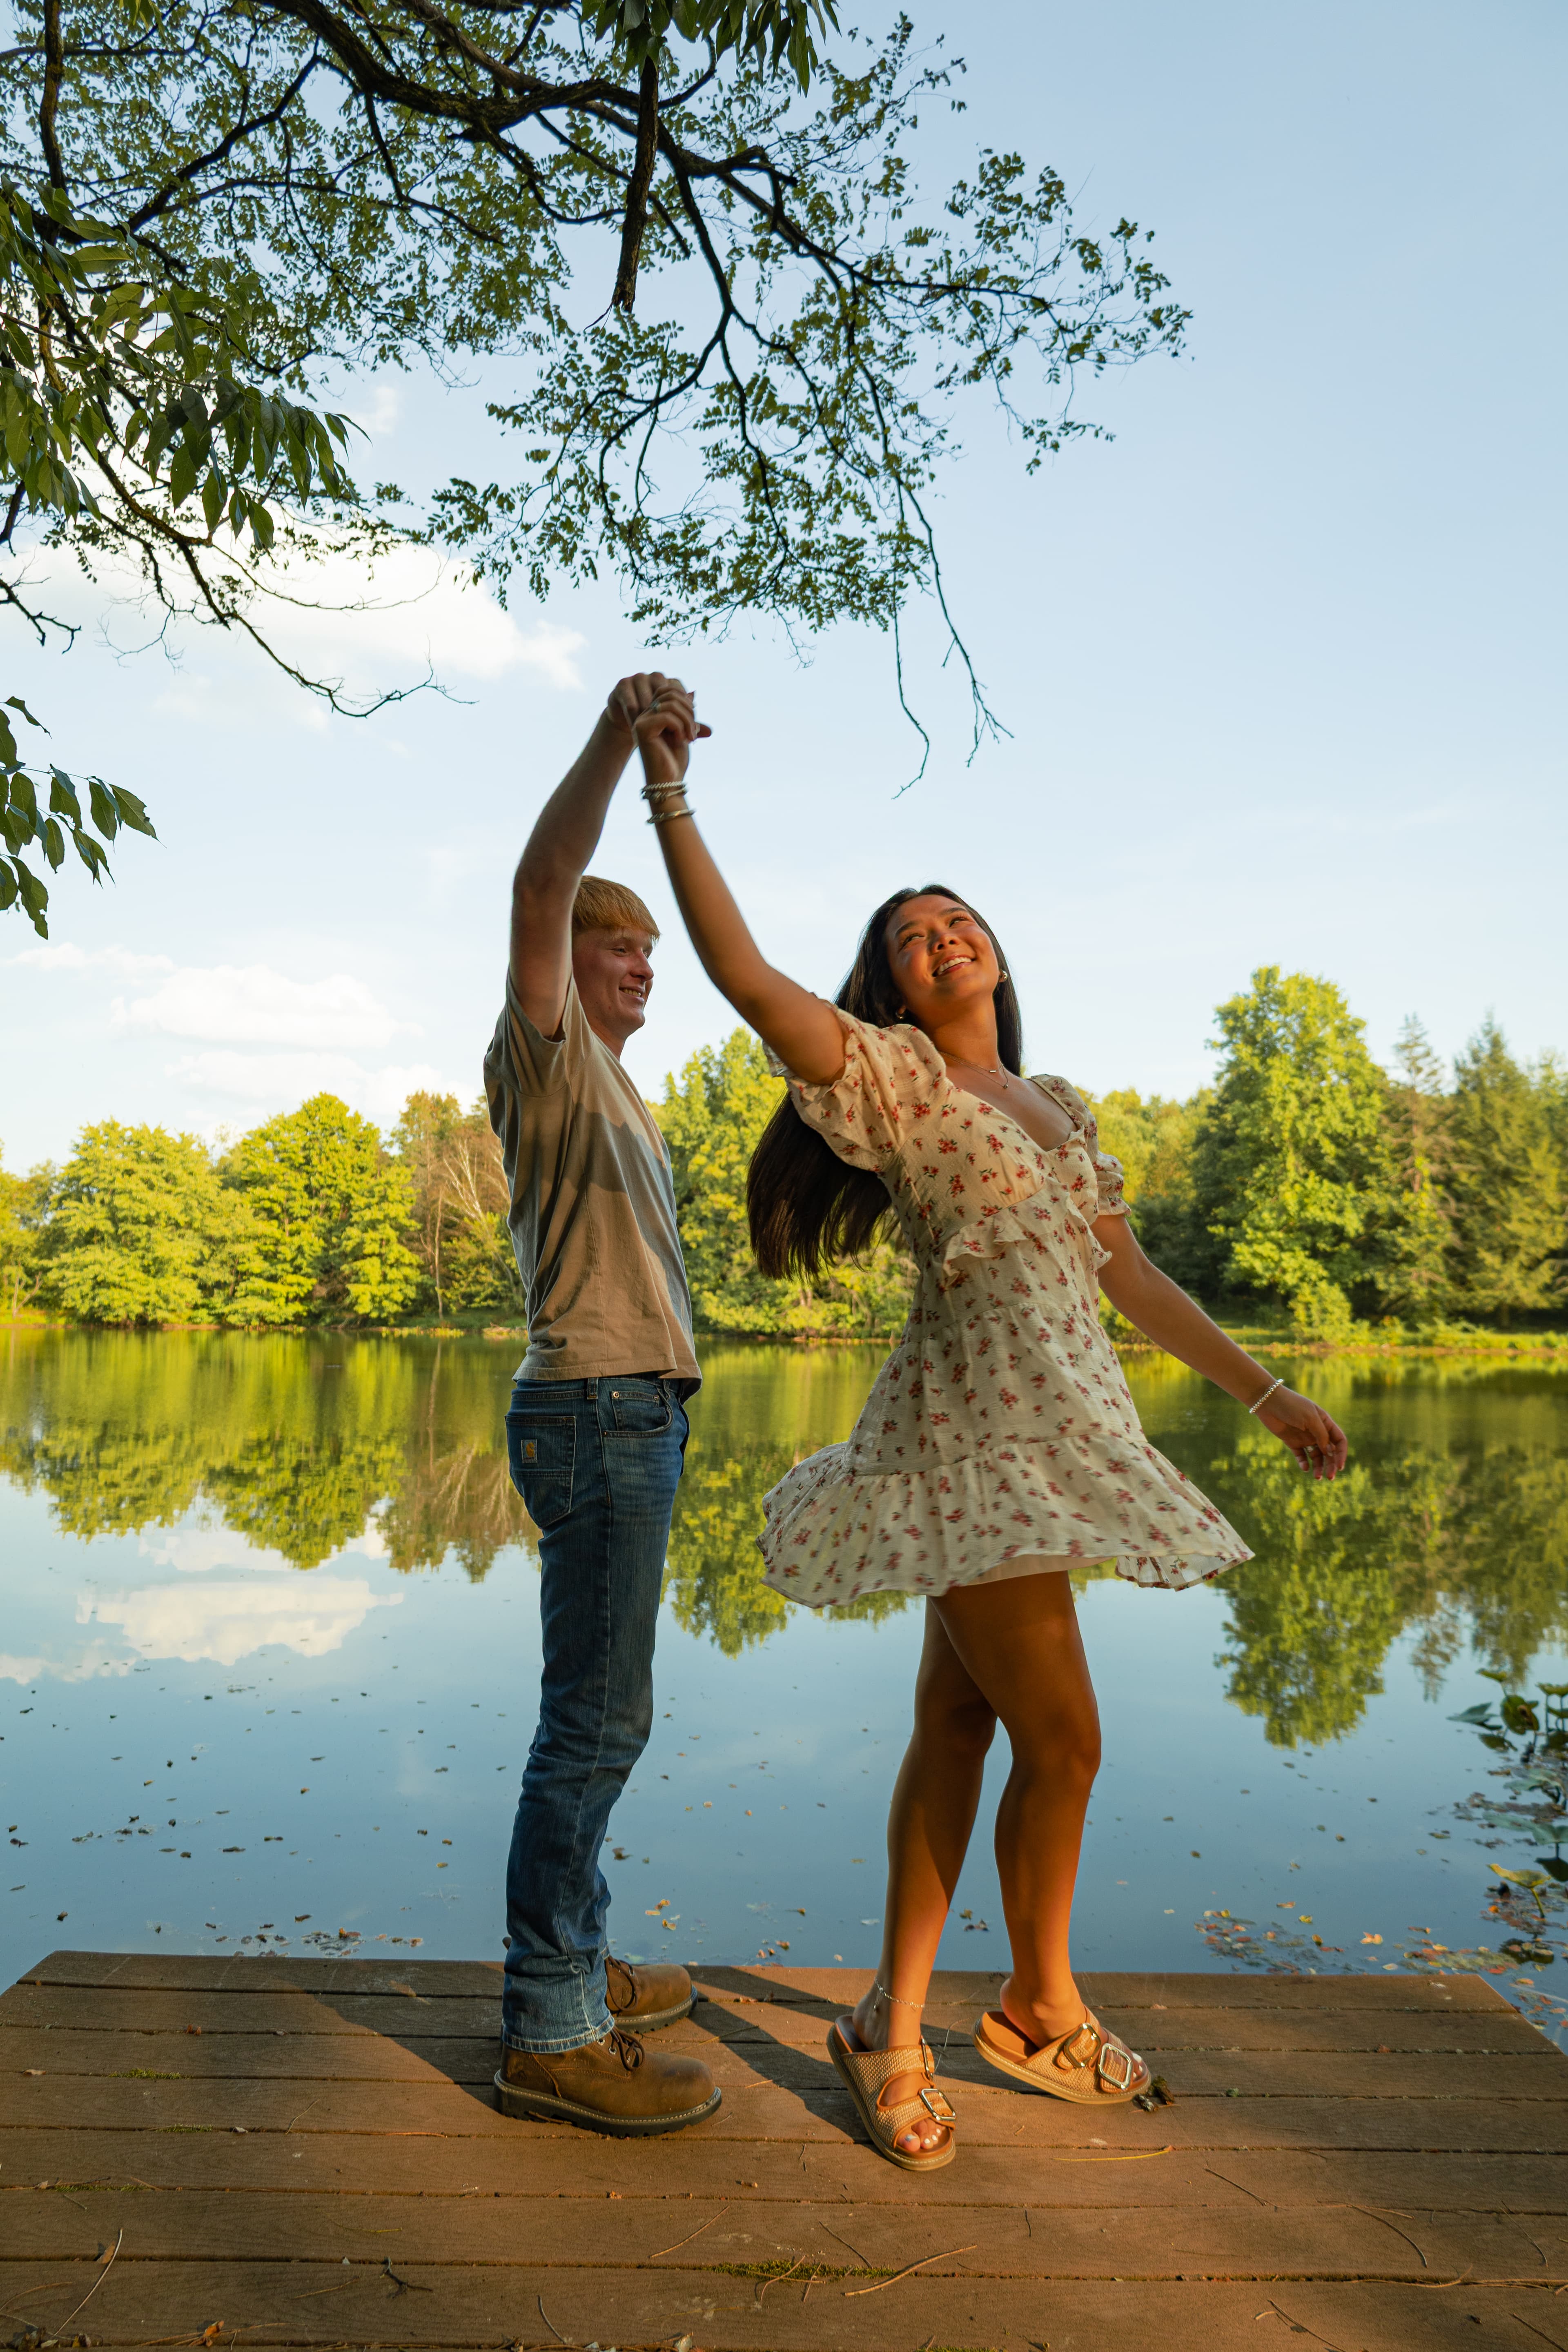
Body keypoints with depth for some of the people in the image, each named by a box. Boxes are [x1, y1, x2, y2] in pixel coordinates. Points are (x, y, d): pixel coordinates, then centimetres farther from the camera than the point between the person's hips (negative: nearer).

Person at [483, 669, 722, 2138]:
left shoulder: (609, 1089, 24)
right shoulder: (540, 1054, -3)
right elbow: (539, 890, -22)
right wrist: (612, 739, -32)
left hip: (634, 1415, 10)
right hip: (596, 1409, -10)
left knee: (595, 1709, 14)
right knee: (598, 1715, -10)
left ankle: (573, 1963, 26)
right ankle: (549, 2033, -2)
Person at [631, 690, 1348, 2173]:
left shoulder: (1056, 1104, 16)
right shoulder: (892, 1076, -5)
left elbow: (1125, 1270, 18)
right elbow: (743, 971, -19)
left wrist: (1260, 1392, 17)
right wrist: (669, 796, -20)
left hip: (1052, 1436, 7)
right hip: (975, 1430, -7)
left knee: (957, 1730, 12)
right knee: (1062, 1737, -3)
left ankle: (894, 2029, 24)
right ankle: (1041, 2007, 25)